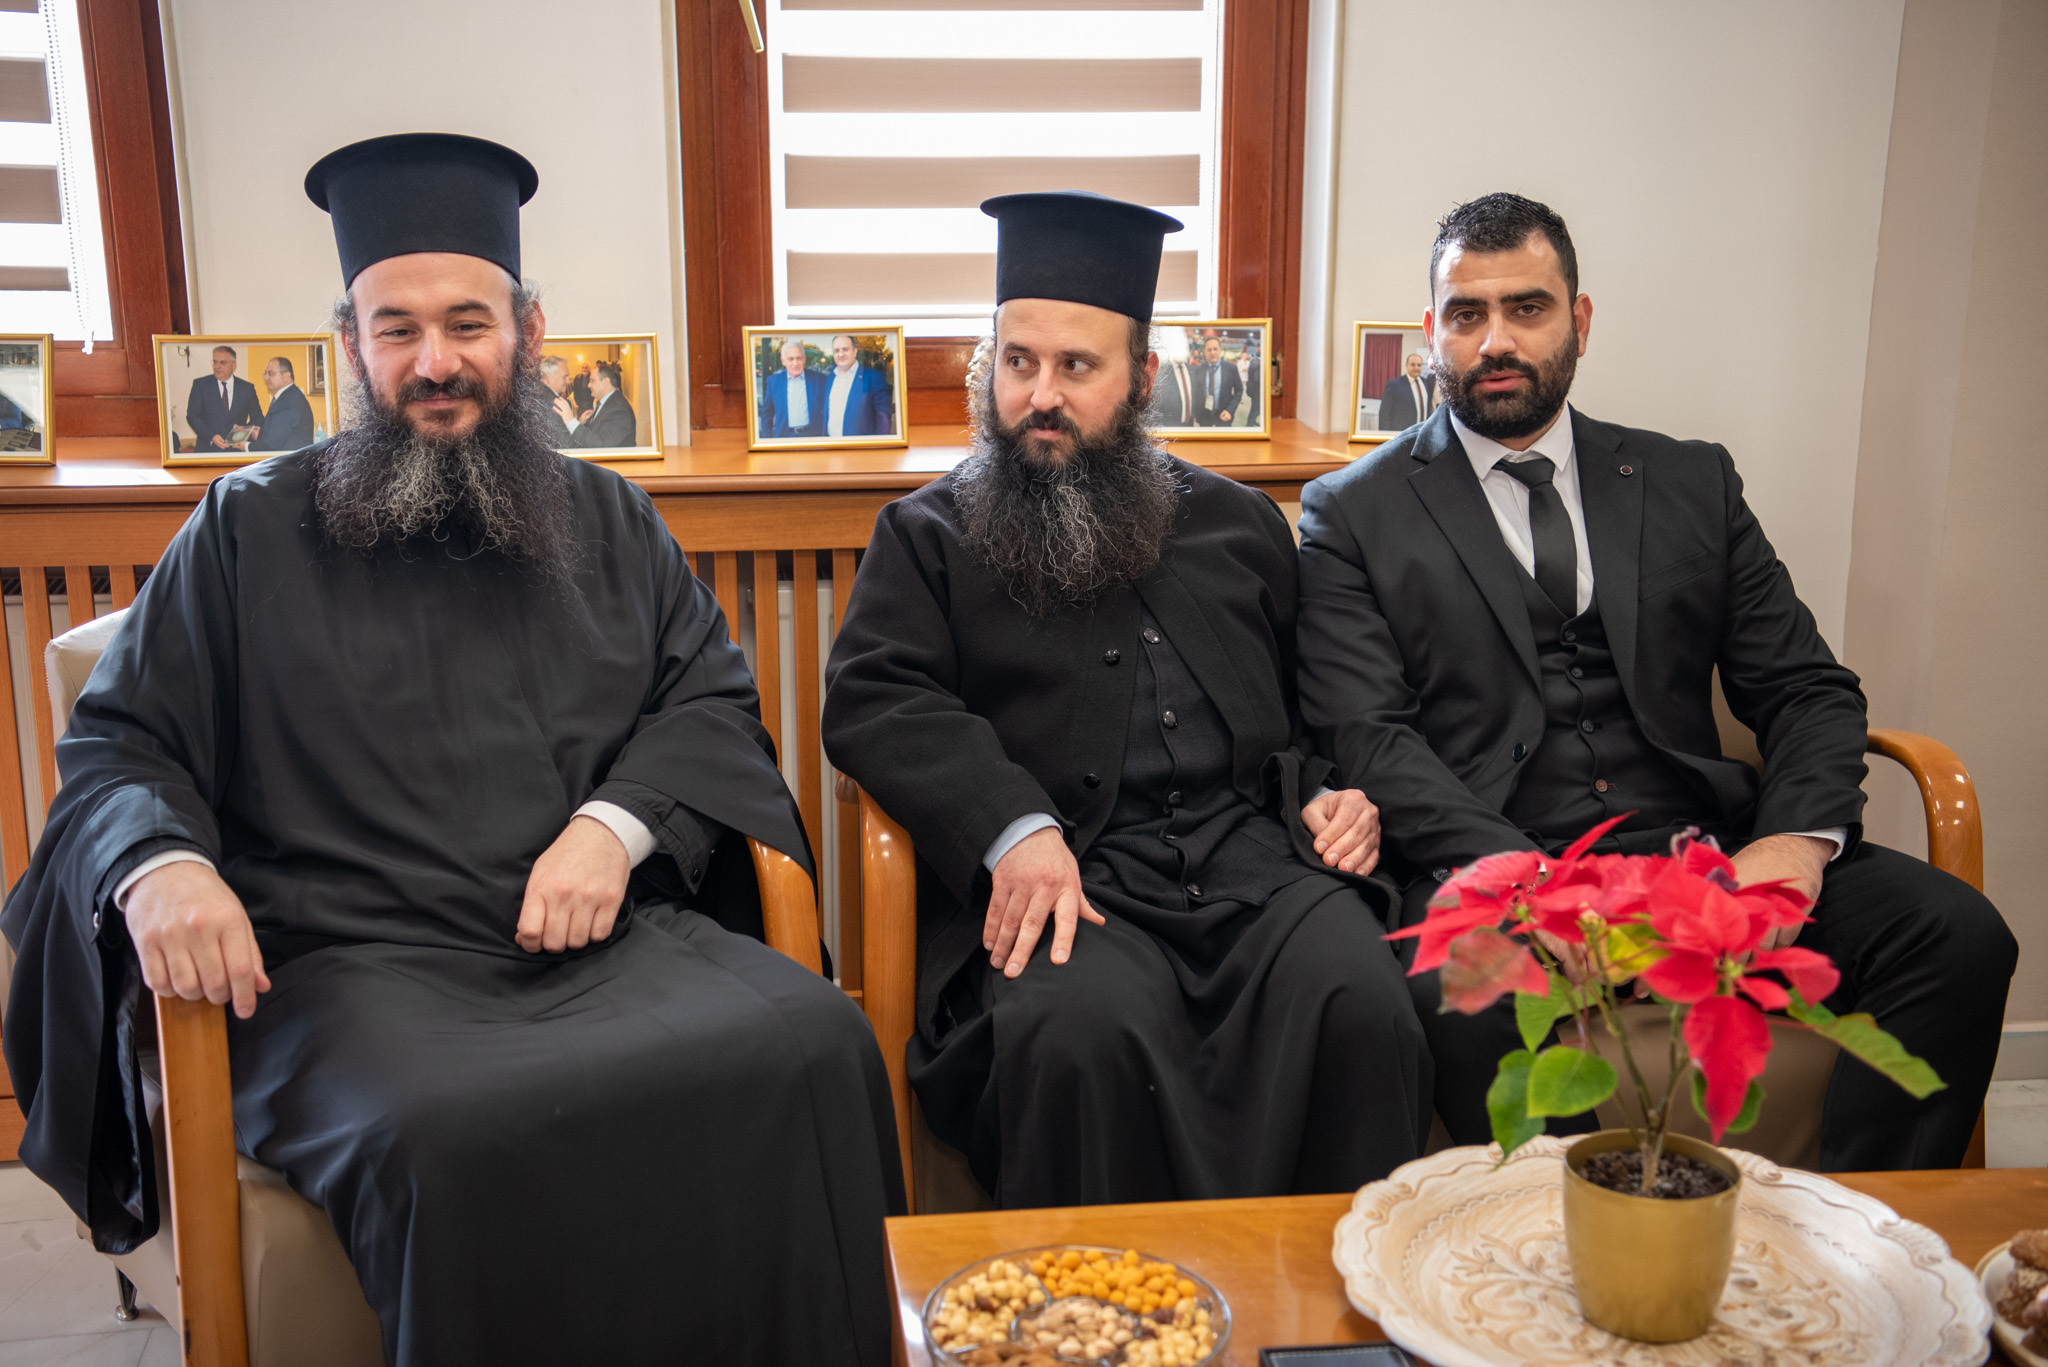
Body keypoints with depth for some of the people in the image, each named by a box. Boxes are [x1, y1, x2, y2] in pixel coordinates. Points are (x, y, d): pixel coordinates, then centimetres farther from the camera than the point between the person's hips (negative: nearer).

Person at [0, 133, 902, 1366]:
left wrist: (618, 824, -7)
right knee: (452, 1142, -35)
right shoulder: (252, 530, 13)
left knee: (816, 1045, -26)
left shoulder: (608, 520, 19)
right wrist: (158, 864, -12)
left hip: (611, 940, 3)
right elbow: (120, 742, 12)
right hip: (352, 963, -2)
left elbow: (711, 697, 14)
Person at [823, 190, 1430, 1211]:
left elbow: (1305, 705, 29)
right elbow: (870, 698, -1)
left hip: (1253, 859, 3)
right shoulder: (929, 535, 14)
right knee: (1080, 1030, -34)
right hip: (1063, 876, -2)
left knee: (1361, 1003, -27)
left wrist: (1328, 794, 5)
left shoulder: (1238, 524, 24)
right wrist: (1013, 827, -17)